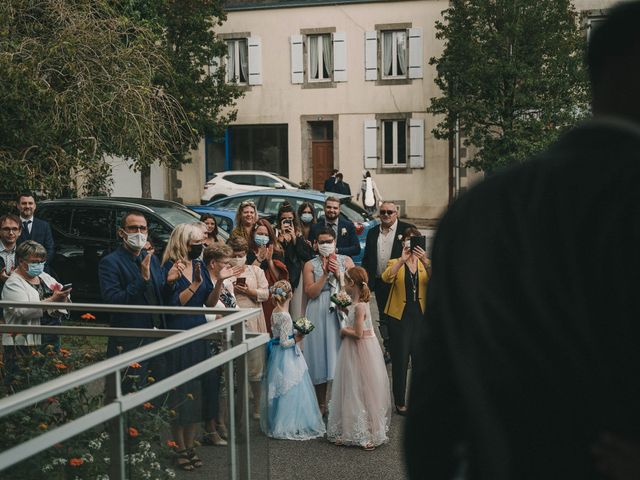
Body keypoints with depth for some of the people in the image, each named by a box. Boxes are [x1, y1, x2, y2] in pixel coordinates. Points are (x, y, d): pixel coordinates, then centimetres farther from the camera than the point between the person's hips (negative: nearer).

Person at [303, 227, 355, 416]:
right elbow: (310, 293, -6)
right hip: (319, 314, -1)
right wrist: (325, 274, -13)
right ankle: (322, 404, 11)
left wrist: (338, 274, -10)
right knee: (321, 355, 1)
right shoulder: (310, 265, 4)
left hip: (341, 312, 1)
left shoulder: (346, 261, 8)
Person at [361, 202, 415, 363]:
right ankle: (388, 350, 22)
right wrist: (366, 281, 5)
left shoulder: (407, 229, -4)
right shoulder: (373, 232, 11)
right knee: (384, 319, 12)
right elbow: (366, 258, 13)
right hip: (380, 282, 5)